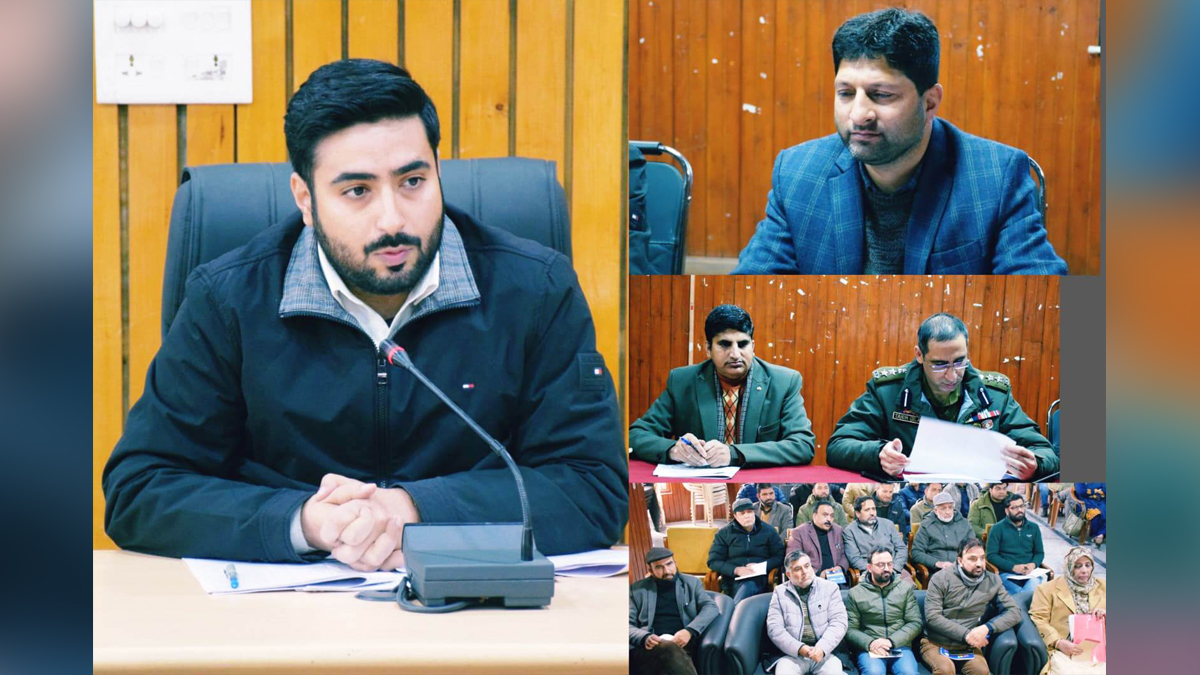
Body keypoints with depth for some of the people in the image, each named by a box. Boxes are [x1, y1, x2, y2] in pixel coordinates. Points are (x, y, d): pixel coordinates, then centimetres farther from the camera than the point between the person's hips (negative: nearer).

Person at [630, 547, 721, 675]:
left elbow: (711, 607, 6)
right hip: (649, 647, 0)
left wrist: (690, 631, -13)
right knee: (670, 649, -38)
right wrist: (645, 638, -13)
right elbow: (628, 624, 11)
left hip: (683, 645, 0)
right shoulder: (637, 589, 18)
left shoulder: (691, 583, 20)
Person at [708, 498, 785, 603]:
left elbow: (780, 557, 12)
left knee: (748, 586, -37)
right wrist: (736, 570, -9)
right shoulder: (723, 534, 13)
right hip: (733, 581, 0)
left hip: (758, 579, 0)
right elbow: (713, 562, 7)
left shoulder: (768, 531, 15)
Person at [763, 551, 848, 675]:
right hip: (792, 654, 0)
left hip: (825, 652, 0)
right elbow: (774, 628, 1)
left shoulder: (829, 588, 10)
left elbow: (839, 622, 1)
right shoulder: (780, 592, 10)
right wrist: (799, 648, -13)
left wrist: (822, 648, -16)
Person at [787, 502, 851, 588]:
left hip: (837, 579, 4)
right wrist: (818, 574, -15)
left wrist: (841, 567, -1)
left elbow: (845, 554, 23)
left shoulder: (838, 530, 17)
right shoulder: (799, 532, 2)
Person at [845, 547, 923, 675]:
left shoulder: (906, 588, 11)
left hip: (900, 646, 1)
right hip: (869, 648, -1)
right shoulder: (855, 593, 9)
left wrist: (891, 641, -10)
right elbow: (850, 629, 3)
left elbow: (915, 623, 5)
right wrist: (870, 643, -16)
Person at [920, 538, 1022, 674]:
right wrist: (965, 634, -19)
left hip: (967, 645, 2)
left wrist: (987, 627, -17)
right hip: (935, 642, -2)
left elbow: (1014, 612, 0)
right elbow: (932, 616, -12)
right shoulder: (941, 578, -5)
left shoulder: (992, 581, 3)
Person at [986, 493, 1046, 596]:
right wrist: (1013, 567, -10)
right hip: (1006, 573, -3)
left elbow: (1040, 553, 22)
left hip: (1030, 573, 3)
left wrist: (1033, 564, -2)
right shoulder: (998, 528, 8)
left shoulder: (1034, 528, 20)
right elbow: (991, 555, 1)